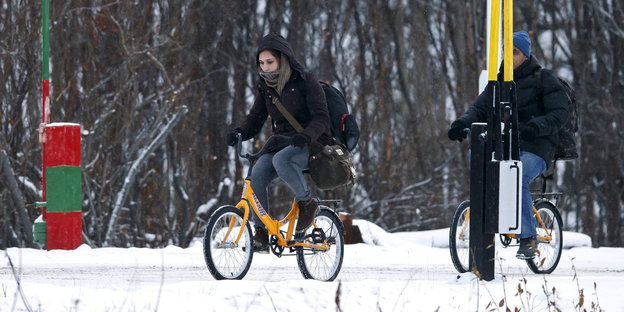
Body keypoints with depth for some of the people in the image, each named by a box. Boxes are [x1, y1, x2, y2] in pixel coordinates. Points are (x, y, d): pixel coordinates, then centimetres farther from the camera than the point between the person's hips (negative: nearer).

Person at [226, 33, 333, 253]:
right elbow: (255, 119, 6)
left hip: (310, 144, -5)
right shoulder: (266, 87, 8)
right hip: (281, 142, 5)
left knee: (281, 159, -37)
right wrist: (240, 133, -17)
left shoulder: (306, 82, -9)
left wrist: (306, 135, -36)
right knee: (257, 175, -24)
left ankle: (307, 203, -17)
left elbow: (321, 118, -16)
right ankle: (261, 234, -18)